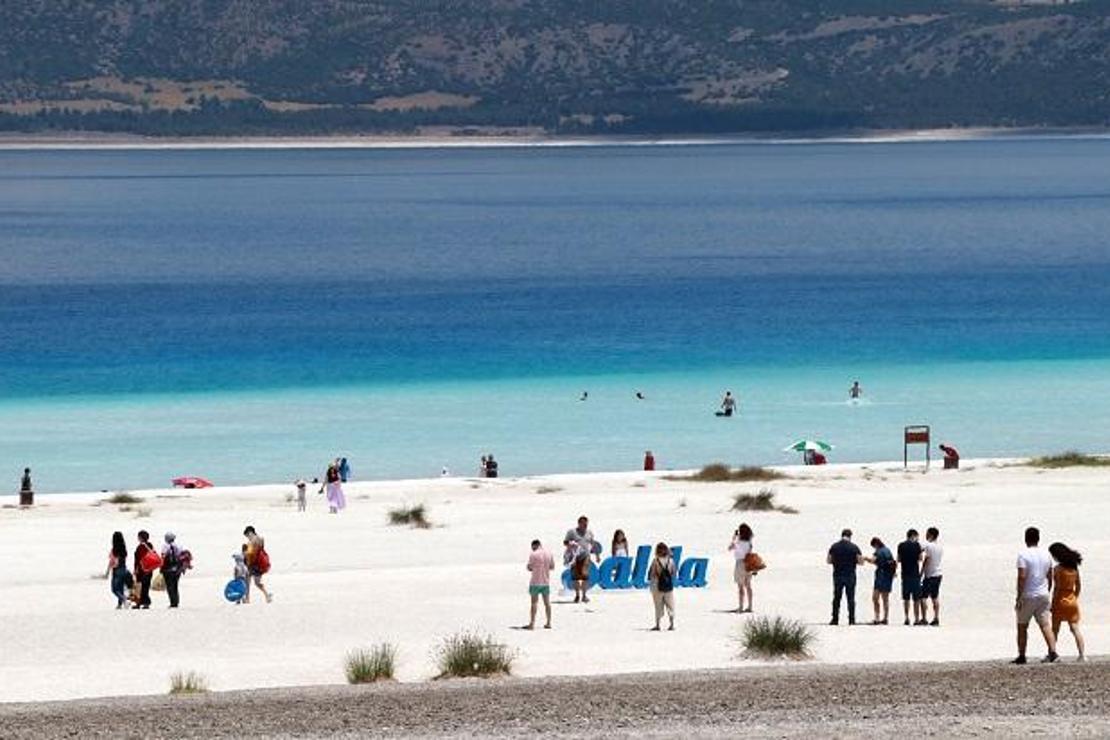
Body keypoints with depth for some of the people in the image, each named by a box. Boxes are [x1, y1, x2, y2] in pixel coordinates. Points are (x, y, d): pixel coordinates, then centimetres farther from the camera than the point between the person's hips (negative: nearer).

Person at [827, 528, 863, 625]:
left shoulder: (834, 547, 0)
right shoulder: (854, 547, -5)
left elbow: (828, 561, 6)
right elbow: (861, 561, -4)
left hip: (837, 576, 1)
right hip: (850, 576, -1)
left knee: (836, 598, 9)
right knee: (851, 598, 3)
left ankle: (835, 619, 7)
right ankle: (851, 619, 0)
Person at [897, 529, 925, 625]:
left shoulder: (901, 546, 4)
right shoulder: (916, 545, -6)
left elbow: (899, 559, 9)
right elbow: (920, 558, -2)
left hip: (905, 574, 3)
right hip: (915, 574, -3)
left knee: (906, 598, 10)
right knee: (916, 598, 1)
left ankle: (906, 618, 8)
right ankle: (917, 619, -2)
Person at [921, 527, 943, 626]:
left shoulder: (929, 546, -14)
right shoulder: (940, 547, 9)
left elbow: (926, 561, -14)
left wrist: (921, 574, -8)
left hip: (929, 575, -8)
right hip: (938, 574, 8)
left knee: (923, 597, -4)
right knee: (935, 597, 10)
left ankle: (924, 618, -8)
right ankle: (936, 619, 8)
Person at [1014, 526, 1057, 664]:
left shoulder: (1023, 555, -11)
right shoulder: (1046, 555, 8)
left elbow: (1022, 577, -18)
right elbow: (1050, 577, 14)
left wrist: (1019, 597, -15)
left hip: (1027, 596, -5)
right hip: (1043, 596, 5)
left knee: (1022, 626, 8)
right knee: (1045, 624, 0)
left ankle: (1021, 656, 12)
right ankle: (1052, 651, -17)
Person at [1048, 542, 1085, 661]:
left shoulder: (1058, 569, -13)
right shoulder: (1074, 567, 5)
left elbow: (1057, 588, -15)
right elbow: (1078, 586, 12)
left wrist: (1052, 604, -10)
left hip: (1060, 602, -5)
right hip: (1072, 602, 5)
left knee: (1055, 630, 4)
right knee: (1075, 628, 5)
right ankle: (1082, 655, -1)